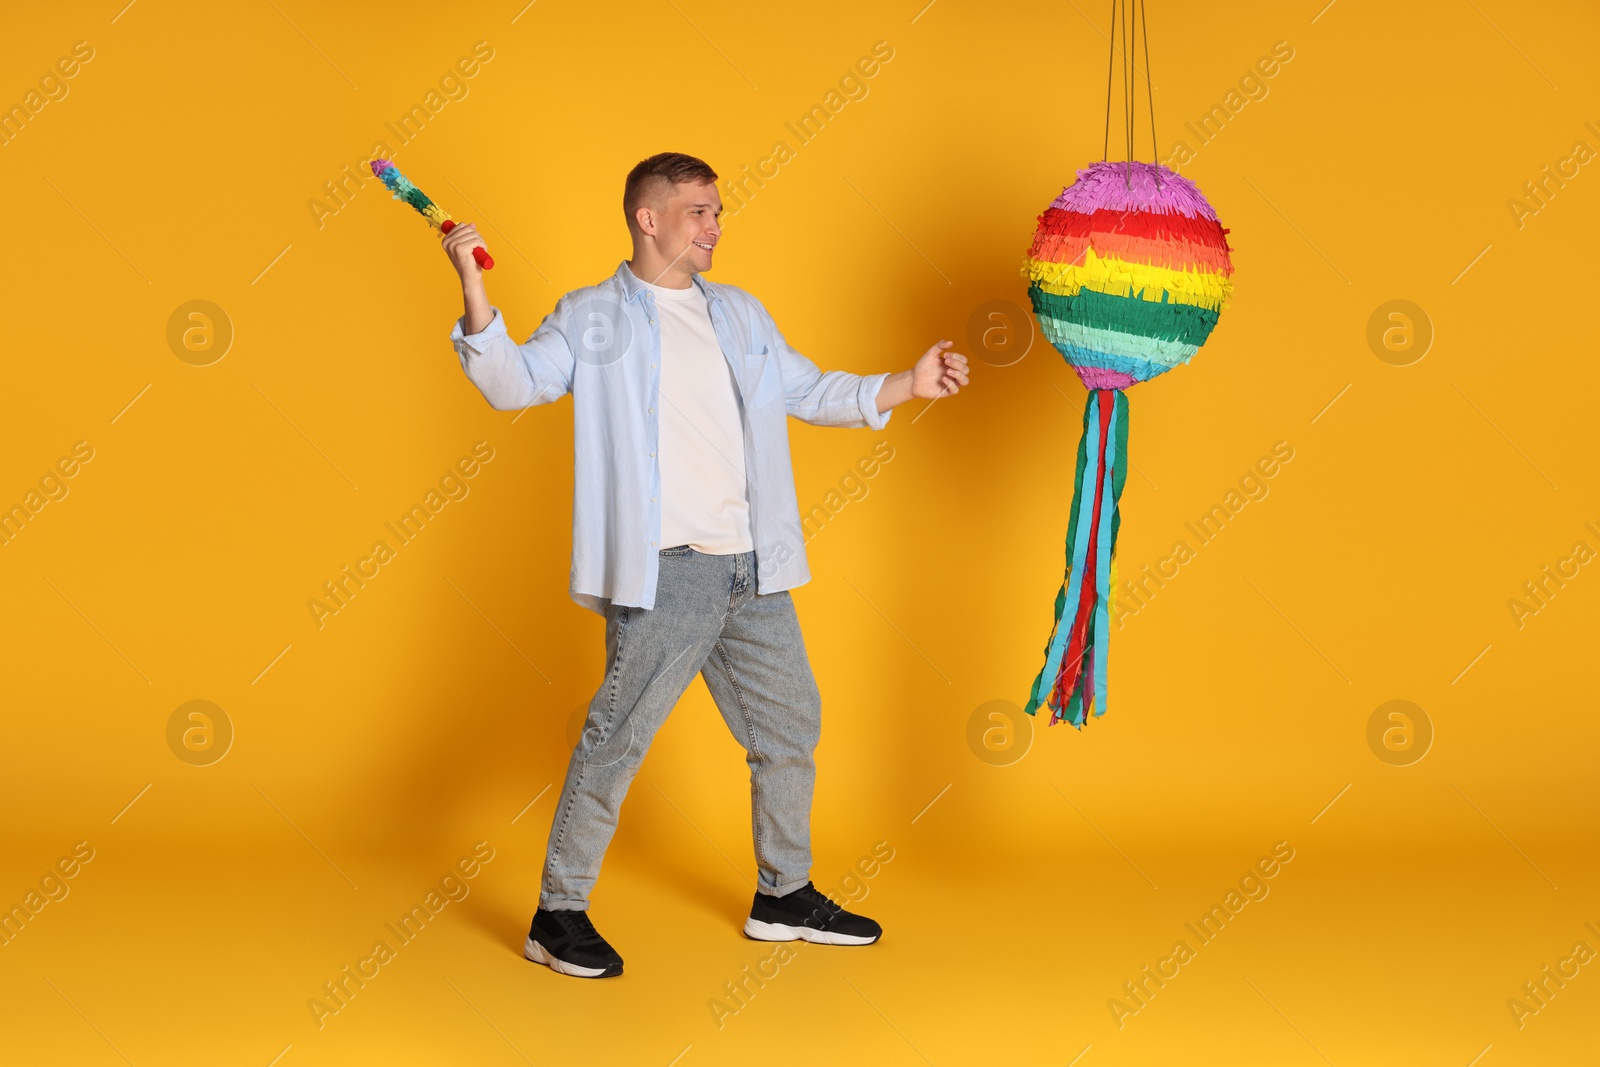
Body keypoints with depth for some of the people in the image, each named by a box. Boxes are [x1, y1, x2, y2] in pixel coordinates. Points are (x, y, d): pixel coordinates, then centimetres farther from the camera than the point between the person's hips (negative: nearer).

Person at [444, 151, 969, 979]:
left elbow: (808, 390, 24)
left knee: (791, 725, 14)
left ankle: (783, 895, 30)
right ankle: (558, 915, 6)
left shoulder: (741, 314, 19)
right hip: (664, 571, -6)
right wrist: (473, 290, -22)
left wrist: (910, 384, 15)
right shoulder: (594, 317, 2)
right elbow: (514, 382, -9)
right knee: (617, 740, -7)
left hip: (753, 570, 7)